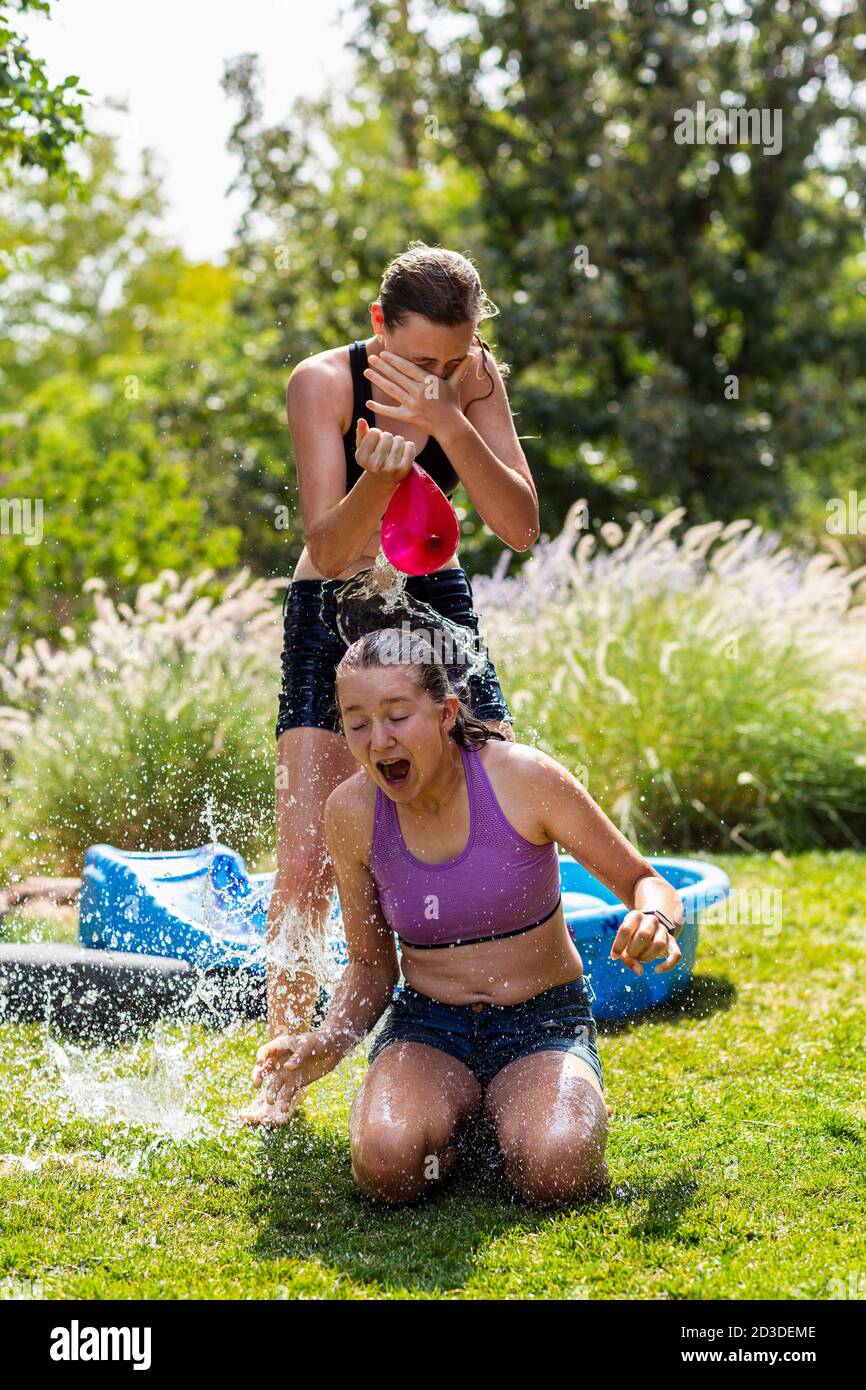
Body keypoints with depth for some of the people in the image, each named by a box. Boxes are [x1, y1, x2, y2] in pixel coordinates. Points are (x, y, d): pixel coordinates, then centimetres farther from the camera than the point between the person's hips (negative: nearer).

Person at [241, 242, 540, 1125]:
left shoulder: (476, 382, -9)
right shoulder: (322, 383, -18)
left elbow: (521, 528, -19)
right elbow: (331, 550, -24)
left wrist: (448, 424, -32)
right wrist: (378, 476, -44)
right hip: (333, 617, -3)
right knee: (307, 867, -11)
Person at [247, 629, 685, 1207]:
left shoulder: (522, 778, -15)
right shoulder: (352, 812, -6)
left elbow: (644, 883, -4)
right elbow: (371, 966, 6)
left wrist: (654, 920, -28)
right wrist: (325, 1044, -13)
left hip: (545, 1027, -2)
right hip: (427, 1029, 2)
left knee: (553, 1171, -32)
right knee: (387, 1164, -30)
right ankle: (457, 1120, 6)